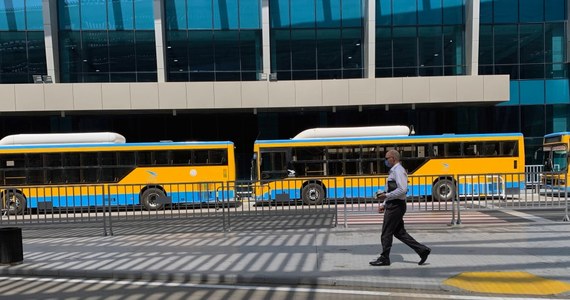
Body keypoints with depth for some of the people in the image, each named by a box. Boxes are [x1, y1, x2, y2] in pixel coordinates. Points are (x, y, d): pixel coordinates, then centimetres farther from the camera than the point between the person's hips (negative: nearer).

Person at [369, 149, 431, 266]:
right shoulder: (394, 171, 18)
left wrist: (386, 196, -22)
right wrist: (384, 204, 19)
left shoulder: (398, 171, -14)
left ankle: (384, 259, 11)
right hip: (393, 205, 10)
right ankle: (422, 250, 15)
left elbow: (402, 190, -24)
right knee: (399, 232, 13)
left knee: (386, 233, 0)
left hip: (396, 206, -10)